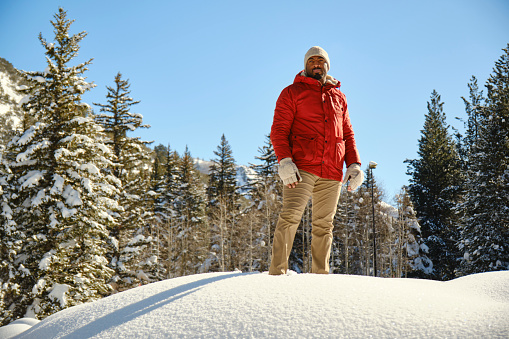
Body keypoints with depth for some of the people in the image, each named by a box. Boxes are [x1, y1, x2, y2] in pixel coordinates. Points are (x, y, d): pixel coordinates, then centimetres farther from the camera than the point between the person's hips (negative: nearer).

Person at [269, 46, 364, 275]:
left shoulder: (339, 97, 23)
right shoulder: (292, 93, 9)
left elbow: (347, 134, 24)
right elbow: (278, 130, 1)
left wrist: (354, 164, 9)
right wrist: (284, 161, -15)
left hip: (331, 173, 4)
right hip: (301, 168, -4)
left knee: (324, 225, 4)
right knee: (290, 217, -16)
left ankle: (320, 274, 10)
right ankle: (277, 271, -14)